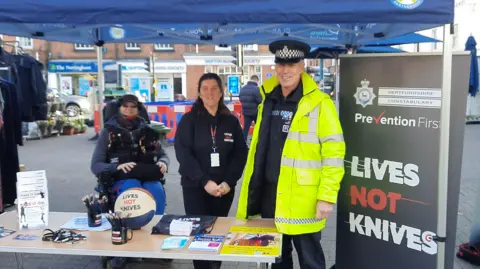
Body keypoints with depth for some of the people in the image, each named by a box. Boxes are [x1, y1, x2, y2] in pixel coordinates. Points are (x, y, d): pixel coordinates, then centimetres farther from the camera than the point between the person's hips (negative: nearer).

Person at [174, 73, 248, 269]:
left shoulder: (231, 121, 5)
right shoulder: (188, 120, -2)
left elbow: (241, 153, 2)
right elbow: (183, 153, -10)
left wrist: (229, 182, -11)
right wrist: (204, 181, -18)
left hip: (224, 188, 2)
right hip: (195, 187, -2)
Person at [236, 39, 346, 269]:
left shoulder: (319, 104, -11)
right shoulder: (268, 99, 8)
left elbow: (333, 153, -13)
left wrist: (327, 197, -16)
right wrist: (253, 189, 16)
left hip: (301, 199, -6)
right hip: (269, 194, 6)